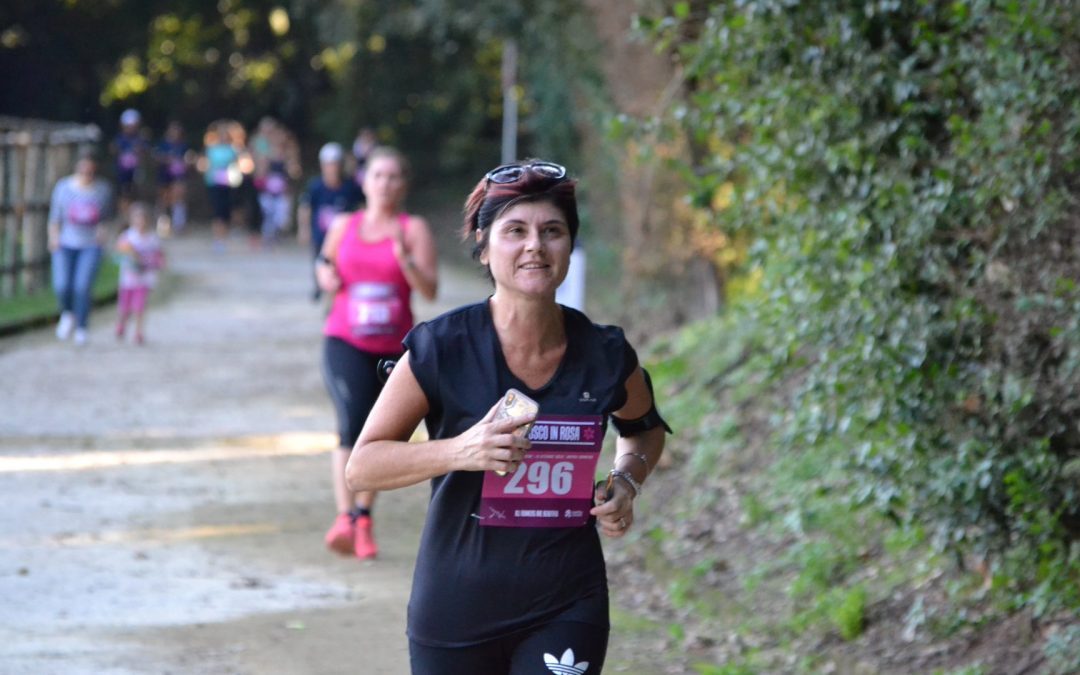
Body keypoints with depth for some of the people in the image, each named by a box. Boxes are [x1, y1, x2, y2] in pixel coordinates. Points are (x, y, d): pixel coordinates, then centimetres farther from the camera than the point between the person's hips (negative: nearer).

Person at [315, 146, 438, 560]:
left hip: (394, 347, 0)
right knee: (352, 423, -20)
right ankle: (344, 518, -22)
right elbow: (325, 264, 24)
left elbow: (430, 290, -9)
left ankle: (363, 520, 25)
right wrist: (326, 276, 2)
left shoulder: (414, 229, -1)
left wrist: (404, 258, -24)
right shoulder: (343, 226, 7)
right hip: (345, 342, 0)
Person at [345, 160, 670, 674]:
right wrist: (460, 451, -26)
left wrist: (627, 480, -2)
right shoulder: (442, 349, -12)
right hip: (457, 607, -1)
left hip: (566, 611, 1)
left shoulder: (605, 357, -3)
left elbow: (645, 429, 20)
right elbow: (361, 467, -11)